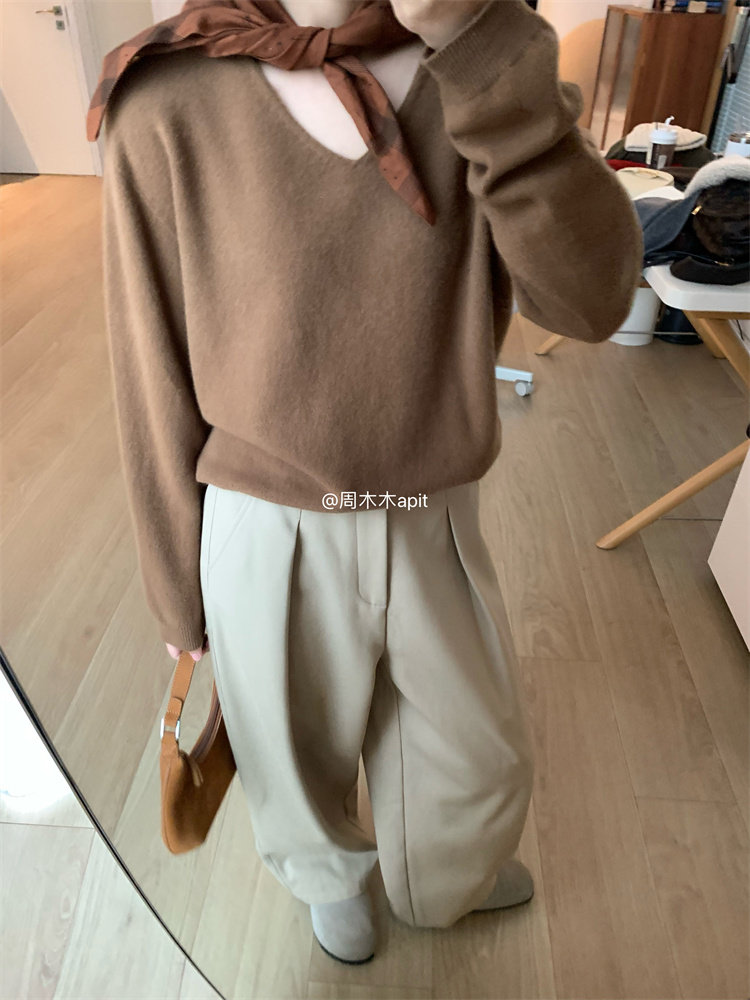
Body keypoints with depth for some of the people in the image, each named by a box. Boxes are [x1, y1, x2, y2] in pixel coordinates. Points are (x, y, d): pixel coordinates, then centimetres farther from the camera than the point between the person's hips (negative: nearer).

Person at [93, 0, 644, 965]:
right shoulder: (170, 107, -13)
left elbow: (589, 298, -19)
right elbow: (156, 384, -7)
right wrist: (178, 588, 3)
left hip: (435, 528, 3)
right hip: (270, 539, -2)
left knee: (480, 760, 26)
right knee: (300, 762, 25)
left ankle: (444, 877, 64)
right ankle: (330, 873, 64)